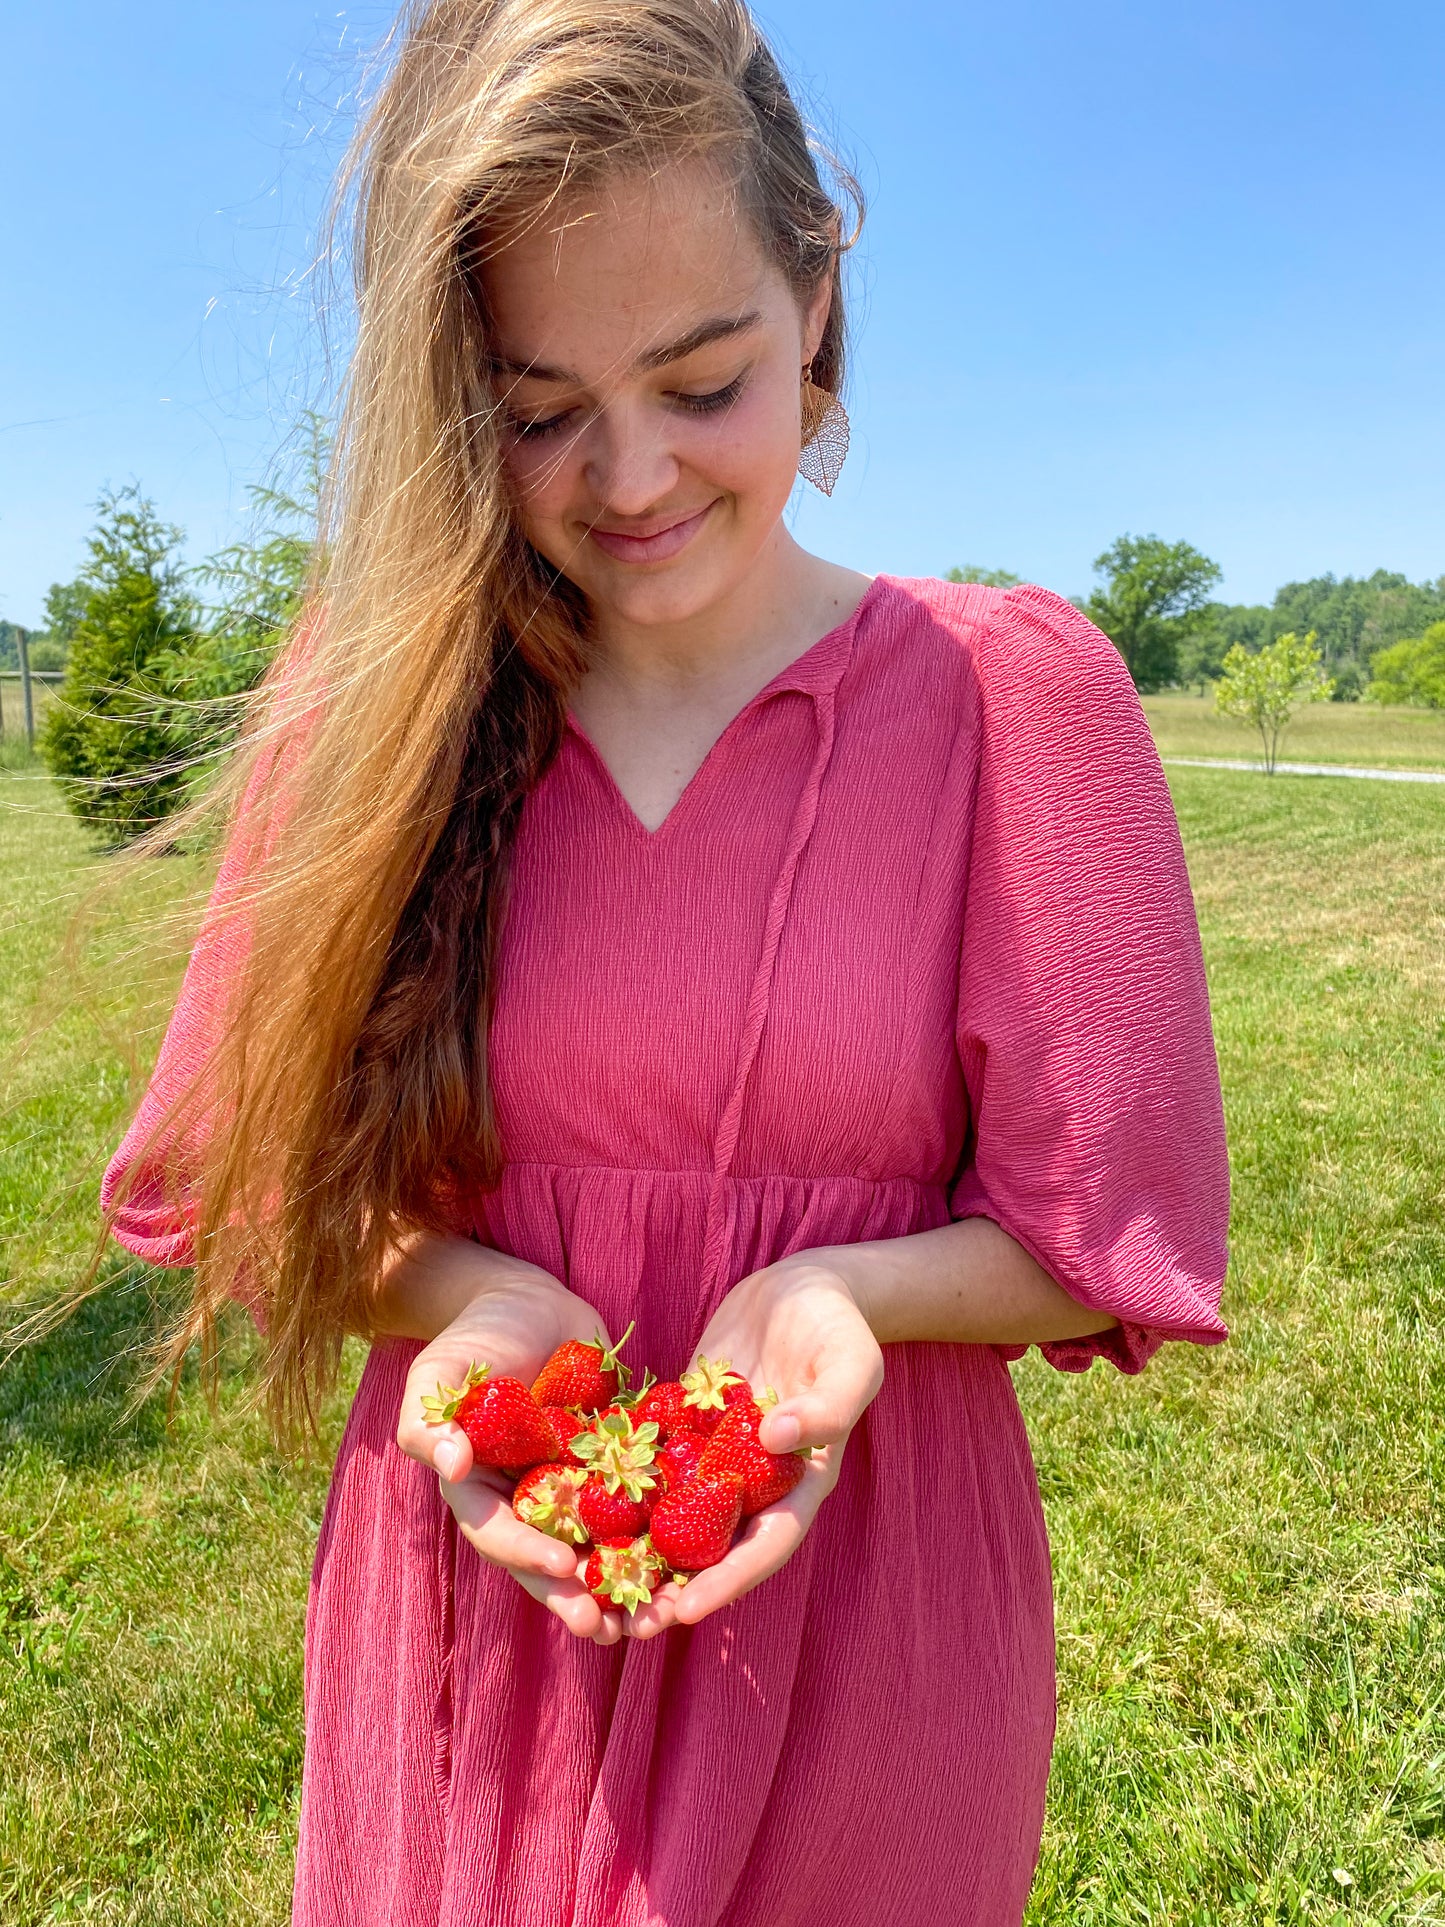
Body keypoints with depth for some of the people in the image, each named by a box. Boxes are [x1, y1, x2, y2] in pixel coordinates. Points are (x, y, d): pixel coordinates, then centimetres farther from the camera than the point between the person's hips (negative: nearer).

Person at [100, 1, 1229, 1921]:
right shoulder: (376, 692, -5)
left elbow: (1099, 1238, -7)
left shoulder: (1006, 688, -10)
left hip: (862, 1601, -1)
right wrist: (469, 1293, -20)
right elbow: (260, 1175, -2)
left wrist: (842, 1293, -25)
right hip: (465, 1599, 2)